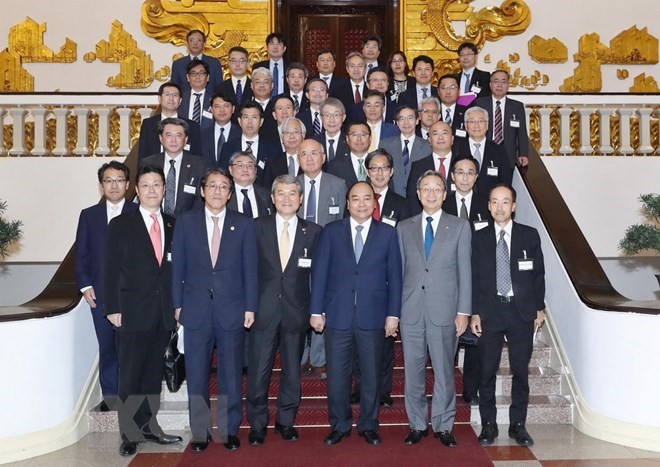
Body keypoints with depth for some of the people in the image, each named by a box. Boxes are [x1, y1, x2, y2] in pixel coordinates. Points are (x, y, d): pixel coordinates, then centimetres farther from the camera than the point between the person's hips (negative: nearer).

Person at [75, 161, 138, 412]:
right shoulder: (88, 215, 11)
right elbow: (81, 255, 9)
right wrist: (85, 285, -1)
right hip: (100, 293, 2)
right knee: (107, 347, 6)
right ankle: (110, 396, 15)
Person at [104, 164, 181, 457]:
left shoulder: (173, 225, 10)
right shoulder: (120, 225, 0)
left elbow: (176, 268, 9)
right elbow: (111, 270, -3)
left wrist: (177, 306, 4)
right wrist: (113, 308, -9)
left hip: (164, 312, 3)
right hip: (133, 311, -3)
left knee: (153, 373, 11)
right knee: (130, 375, 2)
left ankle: (149, 427, 20)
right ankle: (130, 433, 11)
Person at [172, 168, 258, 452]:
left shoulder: (244, 224, 4)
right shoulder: (186, 223, 5)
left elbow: (250, 268, 2)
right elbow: (178, 267, 5)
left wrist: (250, 307, -3)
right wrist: (177, 304, 0)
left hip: (232, 310, 0)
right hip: (196, 309, 1)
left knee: (231, 374, 8)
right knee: (196, 375, 6)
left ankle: (230, 430, 21)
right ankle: (200, 432, 19)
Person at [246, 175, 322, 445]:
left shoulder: (313, 231, 3)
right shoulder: (258, 227, 2)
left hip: (296, 311, 1)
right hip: (264, 309, -1)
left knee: (292, 371, 12)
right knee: (258, 371, 3)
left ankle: (286, 421, 27)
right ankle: (257, 424, 19)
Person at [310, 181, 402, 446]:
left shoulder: (388, 233, 5)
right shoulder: (331, 232, 5)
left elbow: (395, 276, 3)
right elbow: (319, 272, 3)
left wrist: (393, 314, -2)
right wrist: (316, 310, -2)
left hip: (373, 317, 0)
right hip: (337, 315, 0)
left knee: (371, 375, 9)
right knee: (336, 375, 6)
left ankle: (368, 425, 25)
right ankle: (339, 425, 23)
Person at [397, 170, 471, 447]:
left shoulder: (460, 227, 6)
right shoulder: (404, 228, 10)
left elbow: (464, 271, 2)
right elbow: (399, 270, 8)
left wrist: (463, 311, -3)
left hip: (444, 310, -1)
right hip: (411, 310, 2)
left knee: (444, 371, 5)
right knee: (413, 371, 7)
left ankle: (443, 426, 18)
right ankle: (417, 424, 21)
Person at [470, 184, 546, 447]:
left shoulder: (529, 235, 4)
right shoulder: (479, 238, 4)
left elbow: (538, 274, 6)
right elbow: (475, 278, 3)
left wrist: (539, 308, 3)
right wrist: (475, 313, -2)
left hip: (522, 311, 0)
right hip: (490, 311, 0)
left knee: (521, 371, 6)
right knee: (487, 371, 3)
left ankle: (518, 425, 17)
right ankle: (489, 425, 14)